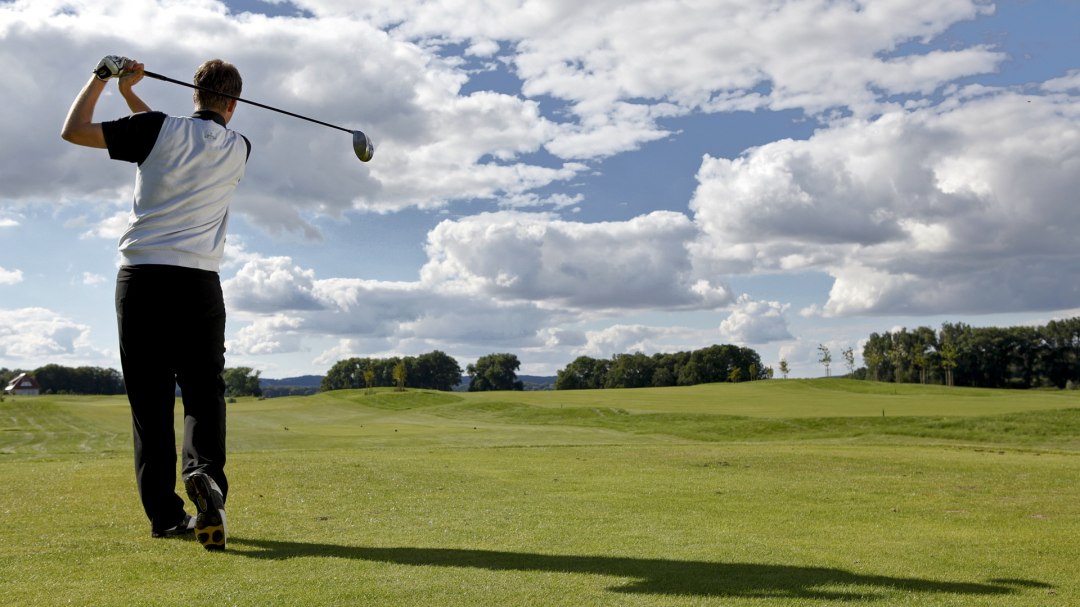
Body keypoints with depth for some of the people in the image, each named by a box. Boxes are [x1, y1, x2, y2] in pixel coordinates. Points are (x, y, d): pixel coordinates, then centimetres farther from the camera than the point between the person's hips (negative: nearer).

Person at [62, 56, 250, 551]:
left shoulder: (158, 129, 1)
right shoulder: (239, 150, 9)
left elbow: (74, 131, 6)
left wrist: (103, 78, 17)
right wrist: (130, 96, 30)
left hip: (140, 277, 0)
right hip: (198, 282, 0)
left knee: (150, 400, 4)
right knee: (204, 394, 4)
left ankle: (164, 512, 3)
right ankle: (205, 472, -24)